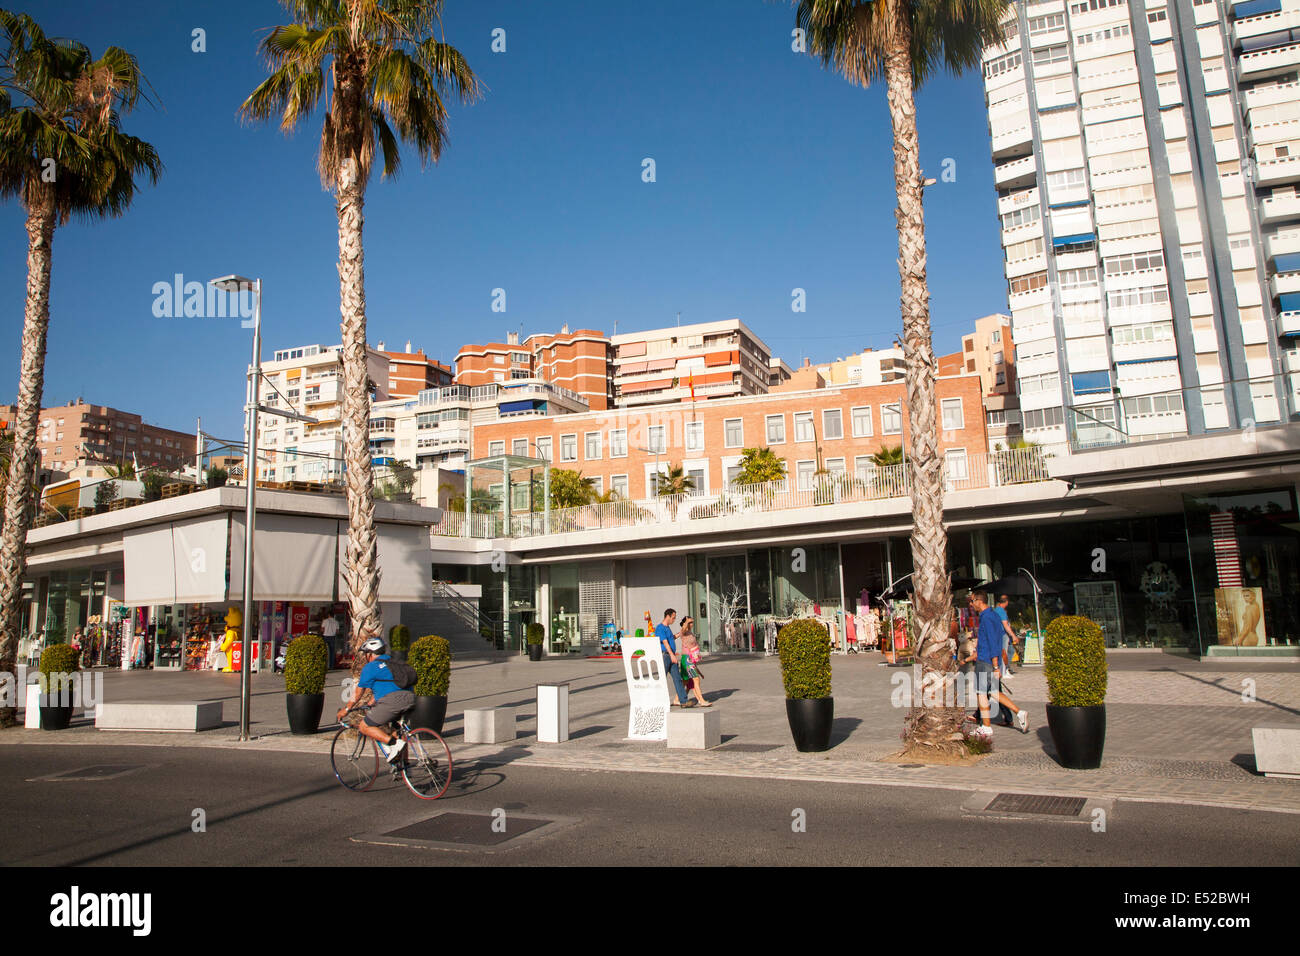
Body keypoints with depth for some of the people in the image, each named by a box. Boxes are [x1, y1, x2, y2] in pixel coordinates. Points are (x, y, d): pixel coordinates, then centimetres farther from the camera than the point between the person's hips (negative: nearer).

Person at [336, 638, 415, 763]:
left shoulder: (370, 667, 9)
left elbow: (358, 693, 16)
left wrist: (346, 708, 30)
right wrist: (372, 703, 49)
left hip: (391, 701, -7)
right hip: (409, 698, 7)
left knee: (364, 727, 6)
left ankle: (395, 743, -10)